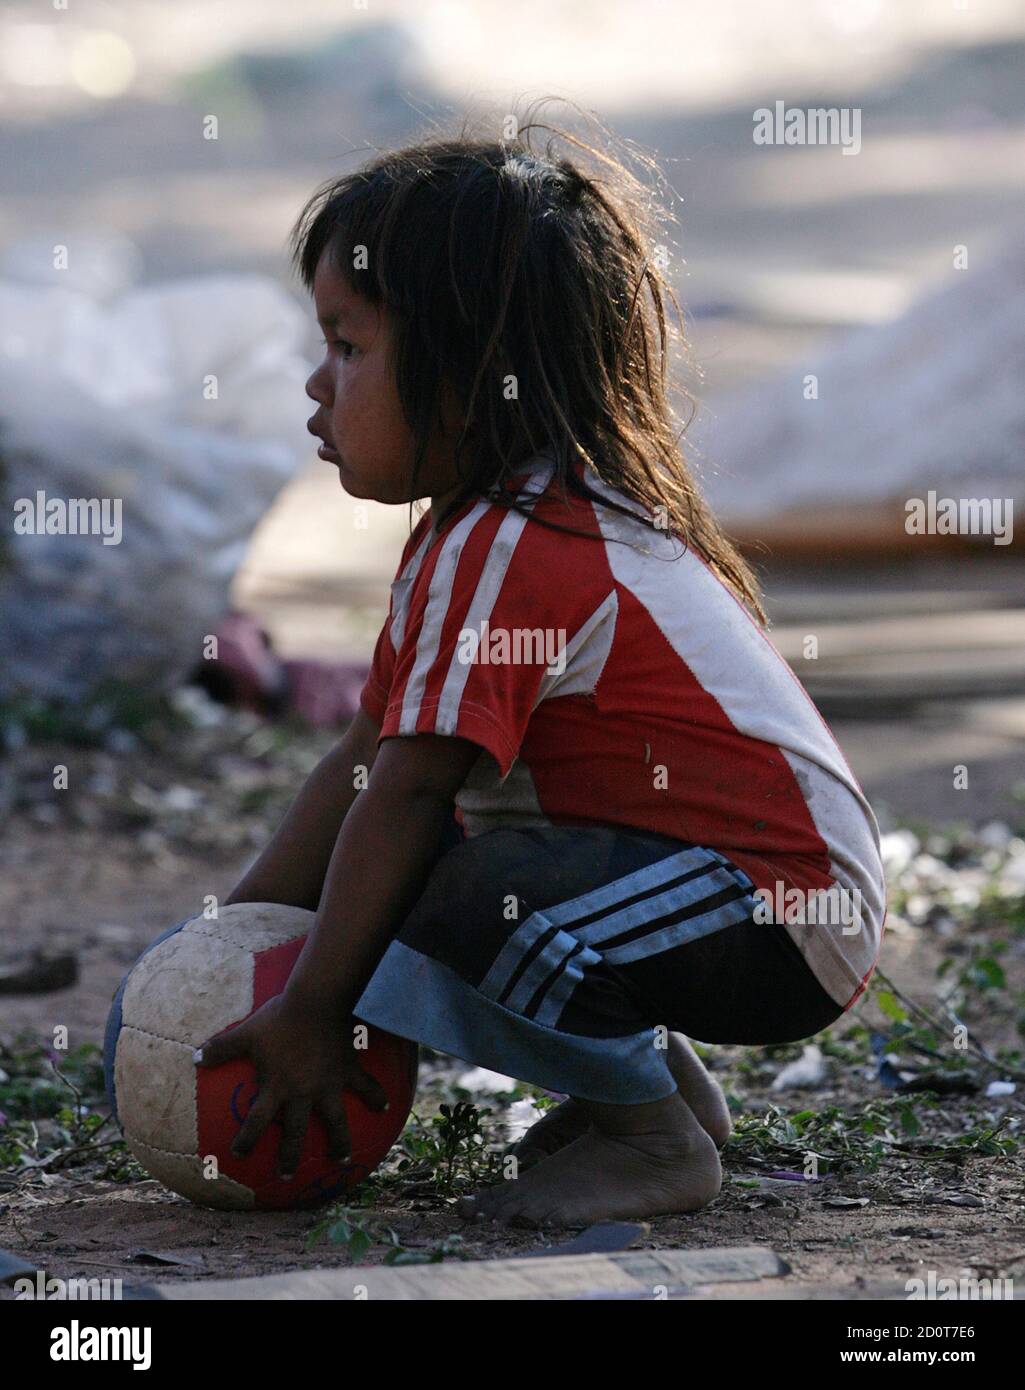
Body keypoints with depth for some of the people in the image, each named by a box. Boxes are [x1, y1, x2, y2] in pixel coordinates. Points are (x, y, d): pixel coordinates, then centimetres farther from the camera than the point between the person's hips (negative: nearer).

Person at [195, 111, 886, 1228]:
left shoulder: (502, 551, -20)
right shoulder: (480, 529, 14)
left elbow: (404, 800, -22)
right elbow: (365, 761, 16)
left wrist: (310, 1015, -18)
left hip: (779, 919, -11)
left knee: (452, 896, -32)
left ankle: (654, 1136, -10)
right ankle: (647, 1064, 15)